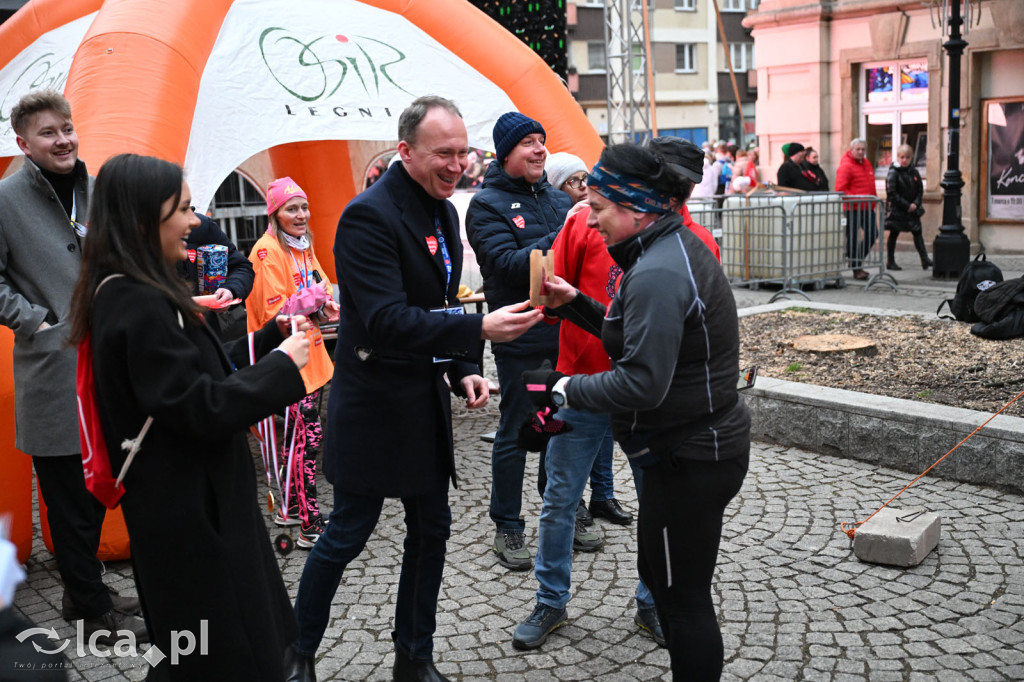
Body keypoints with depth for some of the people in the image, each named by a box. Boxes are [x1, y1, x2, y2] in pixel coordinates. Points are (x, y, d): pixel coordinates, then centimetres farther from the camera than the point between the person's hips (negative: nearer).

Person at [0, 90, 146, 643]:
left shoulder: (93, 190, 10)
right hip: (54, 374, -6)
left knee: (98, 491, 16)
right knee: (70, 499, 3)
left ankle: (85, 590, 33)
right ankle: (93, 612, 17)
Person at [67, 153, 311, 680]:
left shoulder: (135, 293, 8)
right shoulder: (138, 304, -23)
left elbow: (201, 370, 13)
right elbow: (199, 407, -25)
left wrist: (271, 336, 7)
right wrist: (283, 365, -15)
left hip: (192, 498, 10)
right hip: (188, 512, -10)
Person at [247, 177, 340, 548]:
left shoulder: (304, 246, 13)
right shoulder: (269, 250, -14)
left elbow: (319, 285, 25)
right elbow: (273, 311, -18)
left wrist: (325, 304, 4)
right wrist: (315, 298, -17)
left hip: (309, 354, 9)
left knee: (299, 433, 17)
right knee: (308, 435, -10)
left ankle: (290, 509, 31)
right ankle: (310, 527, -3)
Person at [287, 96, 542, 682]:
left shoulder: (444, 211, 8)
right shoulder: (369, 215, -20)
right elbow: (387, 322, -29)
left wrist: (463, 369, 4)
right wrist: (479, 330, -35)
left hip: (428, 402, 8)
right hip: (375, 407, -8)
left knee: (432, 529, 14)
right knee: (348, 533, 5)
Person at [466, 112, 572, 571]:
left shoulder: (558, 199, 12)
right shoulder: (487, 204, -6)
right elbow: (507, 264, -19)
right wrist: (562, 238, -25)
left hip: (565, 330, 6)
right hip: (520, 338, -6)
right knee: (515, 433, 4)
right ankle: (507, 529, 18)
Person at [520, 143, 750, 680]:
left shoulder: (656, 274, -25)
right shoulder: (677, 247, 9)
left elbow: (643, 383, -31)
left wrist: (561, 388, -21)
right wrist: (578, 306, 9)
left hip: (689, 458, -11)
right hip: (706, 442, 11)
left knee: (680, 595, 3)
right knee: (661, 572, 23)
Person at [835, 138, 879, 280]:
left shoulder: (866, 163, 16)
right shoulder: (846, 166, -10)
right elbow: (840, 190, -16)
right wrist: (855, 199, -24)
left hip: (867, 208, 8)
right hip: (852, 209, -8)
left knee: (872, 234, 8)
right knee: (854, 238, -3)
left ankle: (857, 261, 23)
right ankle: (856, 269, 4)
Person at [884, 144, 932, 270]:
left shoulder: (914, 172, 6)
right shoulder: (893, 173, -11)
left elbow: (920, 190, 9)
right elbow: (891, 193, -16)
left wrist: (916, 204, -9)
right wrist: (906, 205, -16)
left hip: (912, 209, 5)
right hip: (896, 209, -5)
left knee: (917, 232, 4)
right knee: (894, 234, 4)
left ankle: (924, 259, 6)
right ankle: (891, 261, 12)